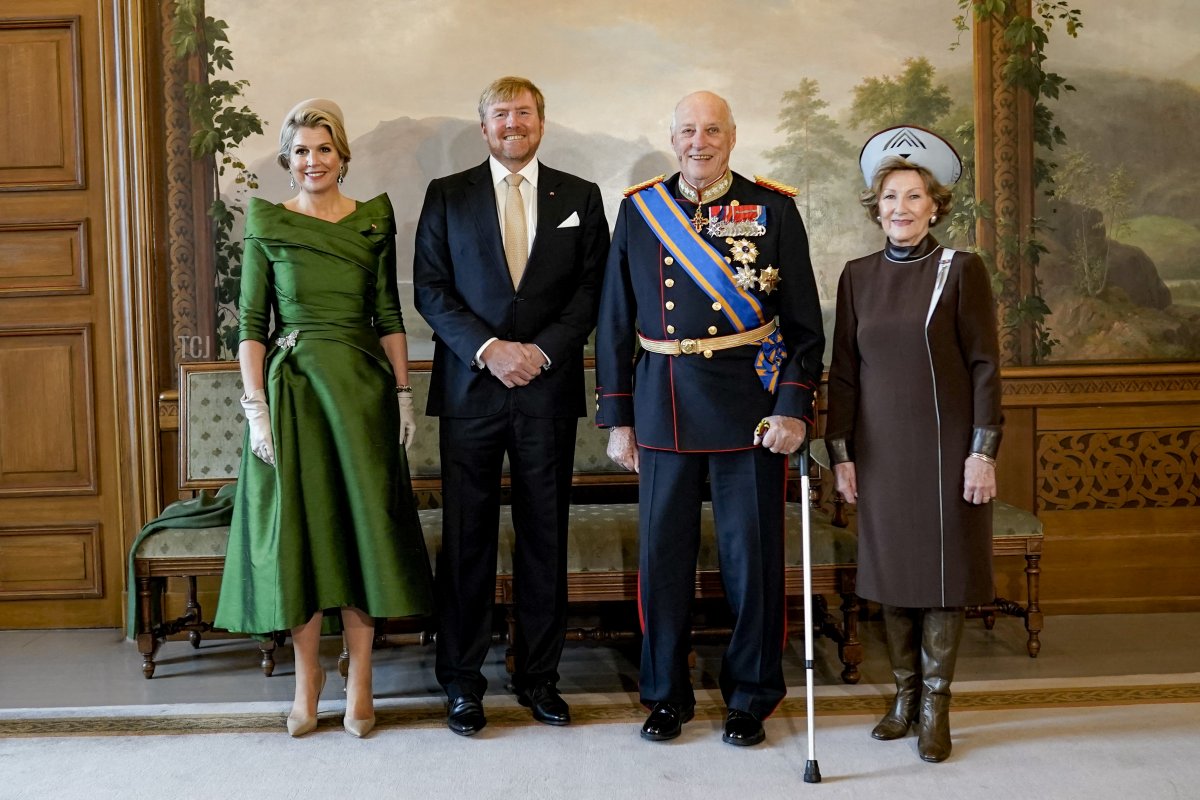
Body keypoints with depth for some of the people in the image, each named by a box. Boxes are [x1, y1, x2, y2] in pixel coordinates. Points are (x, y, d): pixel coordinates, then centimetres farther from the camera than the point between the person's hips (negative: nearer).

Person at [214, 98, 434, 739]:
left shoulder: (374, 222, 5)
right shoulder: (266, 225, 2)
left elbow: (389, 315, 7)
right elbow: (251, 323, 0)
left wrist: (404, 394, 1)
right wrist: (256, 407, -8)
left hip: (362, 388, 1)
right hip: (292, 389, -1)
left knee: (364, 523, 4)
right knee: (297, 528, 3)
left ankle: (359, 679, 14)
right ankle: (307, 673, 18)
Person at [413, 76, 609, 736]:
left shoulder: (580, 198, 10)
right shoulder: (446, 196, 8)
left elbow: (592, 287, 4)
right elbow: (430, 288, 1)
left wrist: (542, 349, -9)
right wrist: (488, 349, -11)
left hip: (549, 386, 1)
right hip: (470, 386, -1)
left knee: (545, 535, 6)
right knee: (466, 537, 2)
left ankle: (539, 674, 18)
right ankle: (462, 680, 13)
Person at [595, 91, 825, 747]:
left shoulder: (773, 209, 2)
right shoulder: (638, 208, 7)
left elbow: (803, 322, 1)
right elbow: (615, 323, 9)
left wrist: (793, 409, -8)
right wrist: (617, 419, 5)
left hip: (749, 405, -1)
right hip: (663, 407, 2)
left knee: (753, 556, 5)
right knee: (662, 554, 8)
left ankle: (751, 696, 23)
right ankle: (667, 694, 25)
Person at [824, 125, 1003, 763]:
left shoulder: (960, 270, -4)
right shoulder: (857, 277, 6)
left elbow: (985, 364, -5)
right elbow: (844, 369, 8)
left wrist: (983, 451, -10)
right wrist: (841, 452, 4)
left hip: (945, 445, -3)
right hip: (880, 449, 3)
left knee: (942, 569, 3)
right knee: (891, 570, 9)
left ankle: (935, 706, 14)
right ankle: (905, 694, 23)